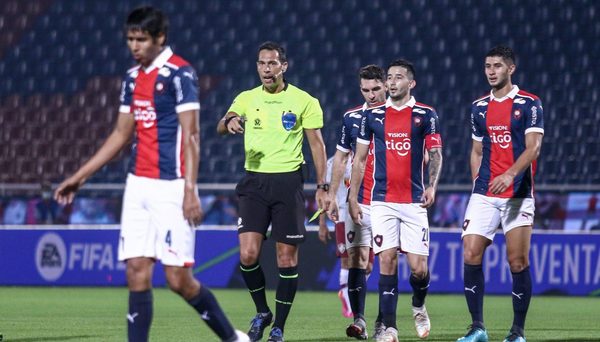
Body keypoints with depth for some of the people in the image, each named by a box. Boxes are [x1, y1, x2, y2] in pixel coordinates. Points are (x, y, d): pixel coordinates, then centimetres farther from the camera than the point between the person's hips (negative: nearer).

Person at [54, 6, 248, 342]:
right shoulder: (133, 78, 14)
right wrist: (80, 176, 20)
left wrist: (190, 190, -20)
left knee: (179, 279, -7)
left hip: (171, 188, -7)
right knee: (137, 273, -1)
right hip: (138, 185, 7)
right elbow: (121, 134, 21)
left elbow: (191, 135, -13)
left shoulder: (179, 74, -9)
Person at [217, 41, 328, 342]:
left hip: (288, 181, -2)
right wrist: (229, 122, -28)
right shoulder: (247, 99, 8)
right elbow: (220, 128, -4)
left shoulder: (304, 101, 1)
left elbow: (316, 143, 4)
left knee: (287, 257, -1)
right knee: (248, 254, -10)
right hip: (254, 182, 2)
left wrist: (322, 186, -2)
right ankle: (261, 312, 13)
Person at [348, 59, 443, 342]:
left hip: (414, 201, -1)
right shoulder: (372, 116, 8)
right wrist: (353, 197, 7)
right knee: (387, 262, -7)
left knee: (418, 268, -5)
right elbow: (359, 159, 12)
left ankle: (418, 306, 27)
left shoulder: (426, 115, 3)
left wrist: (432, 186, -16)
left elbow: (435, 154, 2)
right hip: (382, 200, 1)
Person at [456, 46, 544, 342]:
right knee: (471, 255, -8)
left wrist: (510, 174, -25)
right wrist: (477, 183, 7)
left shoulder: (529, 104, -2)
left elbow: (533, 146, -11)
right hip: (484, 195, 4)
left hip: (518, 194, -4)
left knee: (518, 262, -4)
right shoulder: (479, 107, 12)